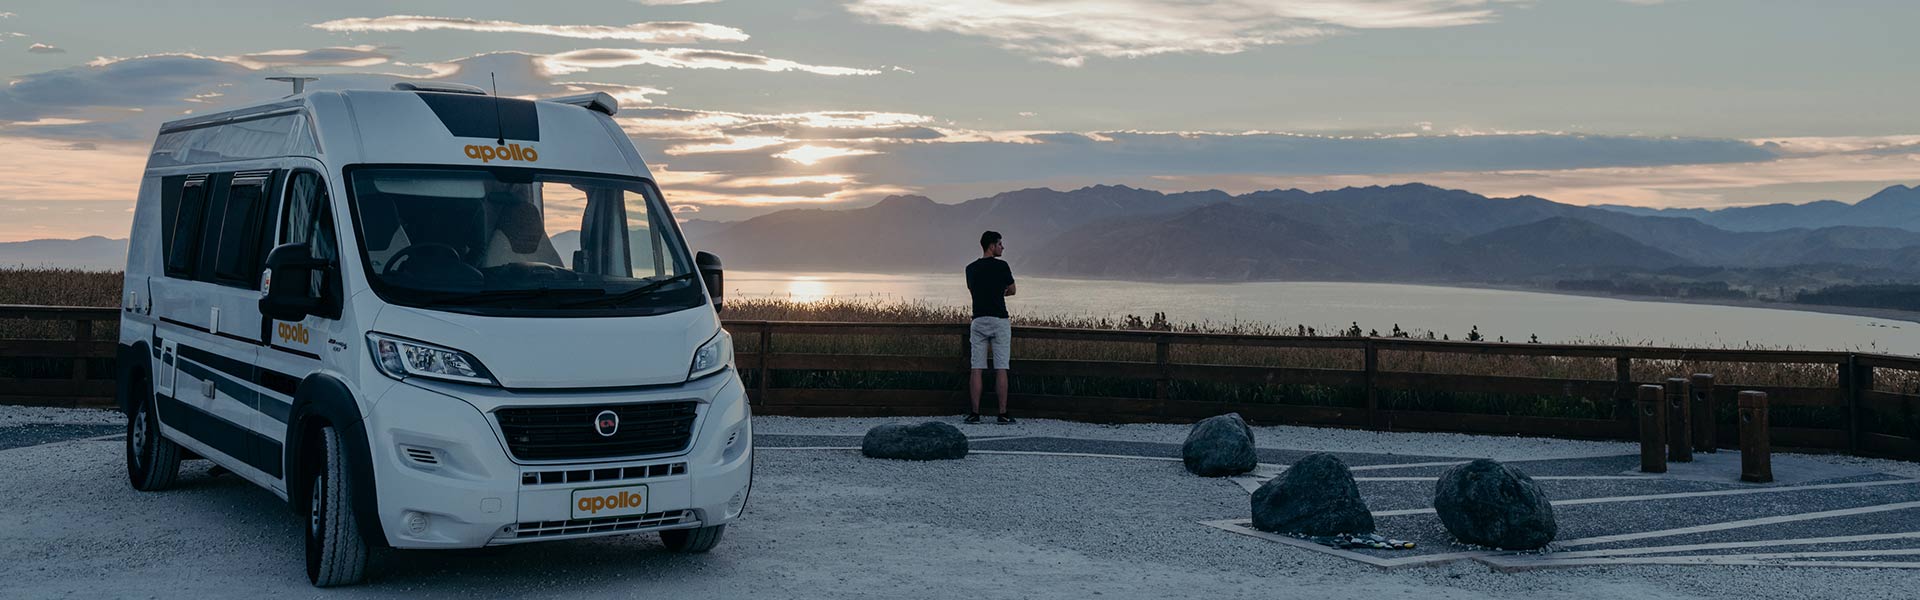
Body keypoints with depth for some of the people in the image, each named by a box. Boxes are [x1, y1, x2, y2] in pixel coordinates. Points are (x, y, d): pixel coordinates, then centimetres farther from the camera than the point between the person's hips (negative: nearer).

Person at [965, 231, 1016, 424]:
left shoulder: (971, 268, 8)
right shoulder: (1001, 266, -5)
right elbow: (1011, 291, 9)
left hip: (978, 320, 4)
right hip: (999, 320, -4)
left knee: (976, 368, 3)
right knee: (1001, 369, -2)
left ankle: (975, 413, -1)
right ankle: (1003, 414, -2)